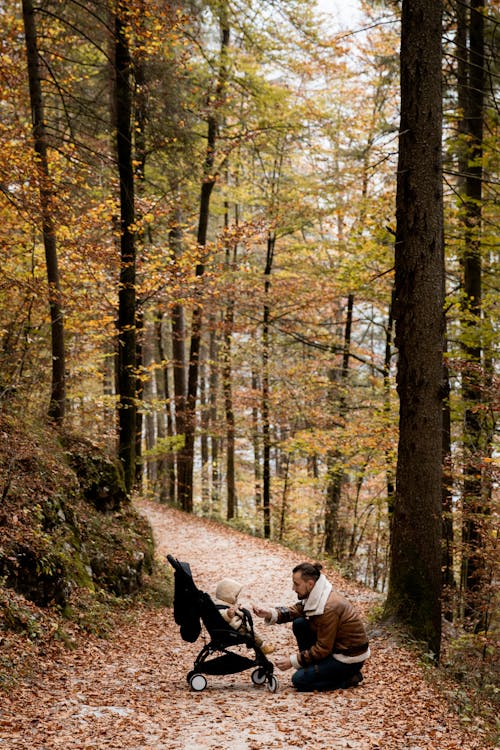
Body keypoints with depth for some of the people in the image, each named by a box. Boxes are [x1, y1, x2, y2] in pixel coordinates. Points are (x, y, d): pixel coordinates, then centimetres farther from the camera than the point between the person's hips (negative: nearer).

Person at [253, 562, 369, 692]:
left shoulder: (330, 607, -29)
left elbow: (323, 649, -24)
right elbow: (295, 611, 5)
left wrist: (292, 661, -19)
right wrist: (269, 613, -12)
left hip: (350, 658, -9)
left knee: (299, 680, -11)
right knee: (299, 624, 0)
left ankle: (348, 679, 0)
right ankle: (310, 666, 10)